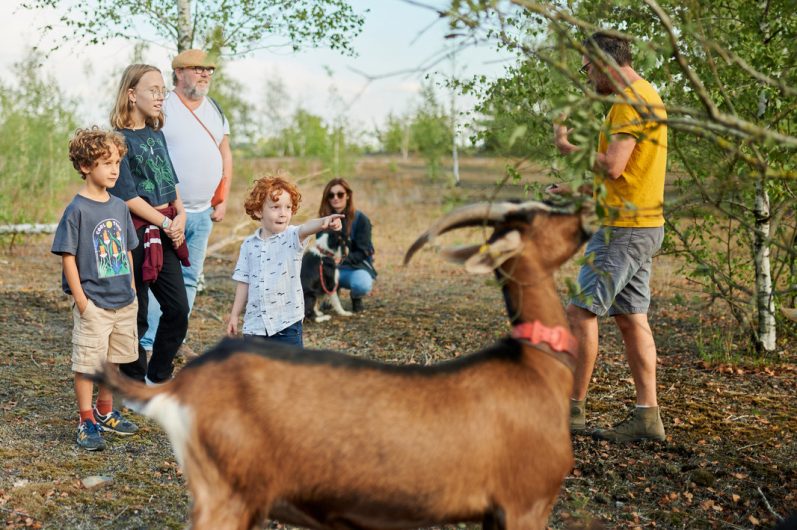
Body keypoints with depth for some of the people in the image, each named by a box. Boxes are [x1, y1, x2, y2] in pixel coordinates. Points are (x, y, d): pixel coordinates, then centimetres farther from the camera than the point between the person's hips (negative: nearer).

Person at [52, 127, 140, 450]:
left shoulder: (119, 207, 7)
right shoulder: (77, 210, -12)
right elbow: (68, 256, -12)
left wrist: (131, 290, 13)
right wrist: (80, 298, -15)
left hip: (123, 302, 6)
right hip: (93, 304, -6)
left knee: (113, 359, 17)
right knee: (87, 362, 1)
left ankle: (105, 412, 33)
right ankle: (87, 422, 13)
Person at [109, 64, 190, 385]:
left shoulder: (157, 134, 12)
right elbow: (127, 196, -15)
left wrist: (180, 215, 0)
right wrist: (165, 223, -12)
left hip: (166, 232, 7)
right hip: (136, 233, -7)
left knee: (178, 308, 8)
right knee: (136, 314, 4)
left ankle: (159, 377, 23)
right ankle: (135, 381, 21)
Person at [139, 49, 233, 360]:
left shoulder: (215, 111, 14)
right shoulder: (163, 108, -7)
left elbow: (225, 155, 20)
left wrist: (223, 200, 12)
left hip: (204, 212, 7)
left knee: (189, 278, 11)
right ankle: (149, 343, -1)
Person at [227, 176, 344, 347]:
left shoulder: (291, 237, -7)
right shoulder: (249, 244, 3)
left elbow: (305, 229, -31)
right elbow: (244, 282, 10)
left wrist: (323, 222, -53)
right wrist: (234, 315, 11)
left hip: (287, 322, -3)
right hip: (255, 321, 3)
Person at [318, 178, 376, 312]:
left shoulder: (361, 219, -10)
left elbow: (363, 252, -13)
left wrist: (343, 259, -31)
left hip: (356, 266, -3)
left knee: (362, 285, -38)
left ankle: (356, 297, 3)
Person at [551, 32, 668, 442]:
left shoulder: (631, 101, -14)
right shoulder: (646, 98, 20)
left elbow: (612, 166, -23)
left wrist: (568, 148, -9)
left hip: (623, 229, -10)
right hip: (641, 226, 10)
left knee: (581, 312, -7)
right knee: (632, 319, 9)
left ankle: (572, 408, -1)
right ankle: (647, 416, 11)